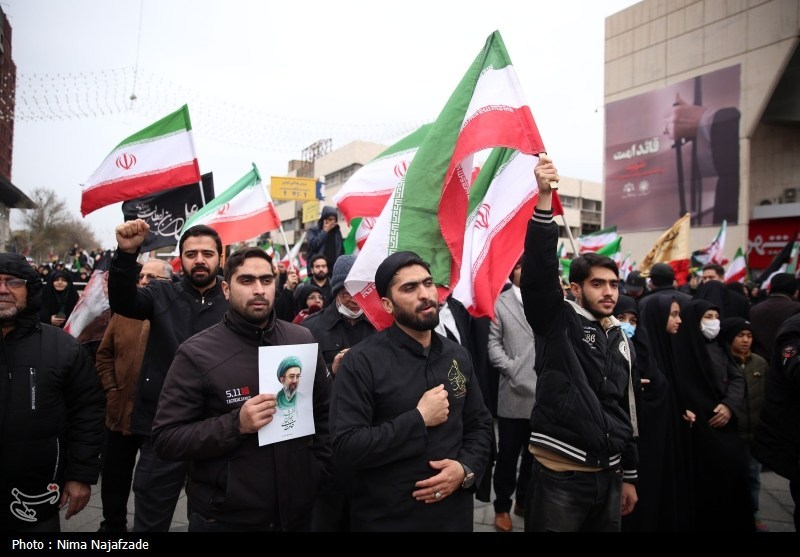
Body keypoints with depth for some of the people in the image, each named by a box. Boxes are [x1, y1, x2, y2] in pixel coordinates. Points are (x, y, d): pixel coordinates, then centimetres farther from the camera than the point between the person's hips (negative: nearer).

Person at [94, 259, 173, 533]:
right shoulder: (123, 313, 6)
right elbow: (105, 353, 10)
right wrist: (111, 388, 0)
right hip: (120, 411, 5)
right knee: (114, 476, 19)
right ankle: (113, 524, 40)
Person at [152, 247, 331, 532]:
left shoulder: (302, 340, -1)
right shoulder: (197, 353, -11)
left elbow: (324, 413, 7)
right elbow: (165, 438, -13)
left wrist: (320, 472, -2)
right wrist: (236, 424, -24)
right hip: (224, 517, -3)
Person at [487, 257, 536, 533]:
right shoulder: (501, 302, 3)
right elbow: (493, 343, -3)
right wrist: (511, 369, -12)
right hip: (514, 394, -2)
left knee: (535, 453, 16)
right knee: (508, 454, 9)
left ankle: (524, 501, 34)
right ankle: (502, 507, 26)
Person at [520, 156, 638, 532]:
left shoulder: (619, 338, 11)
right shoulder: (559, 320, -5)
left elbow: (625, 410, 16)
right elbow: (539, 267, -23)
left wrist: (628, 476, 18)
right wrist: (544, 199, -33)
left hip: (608, 476, 6)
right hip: (560, 475, -6)